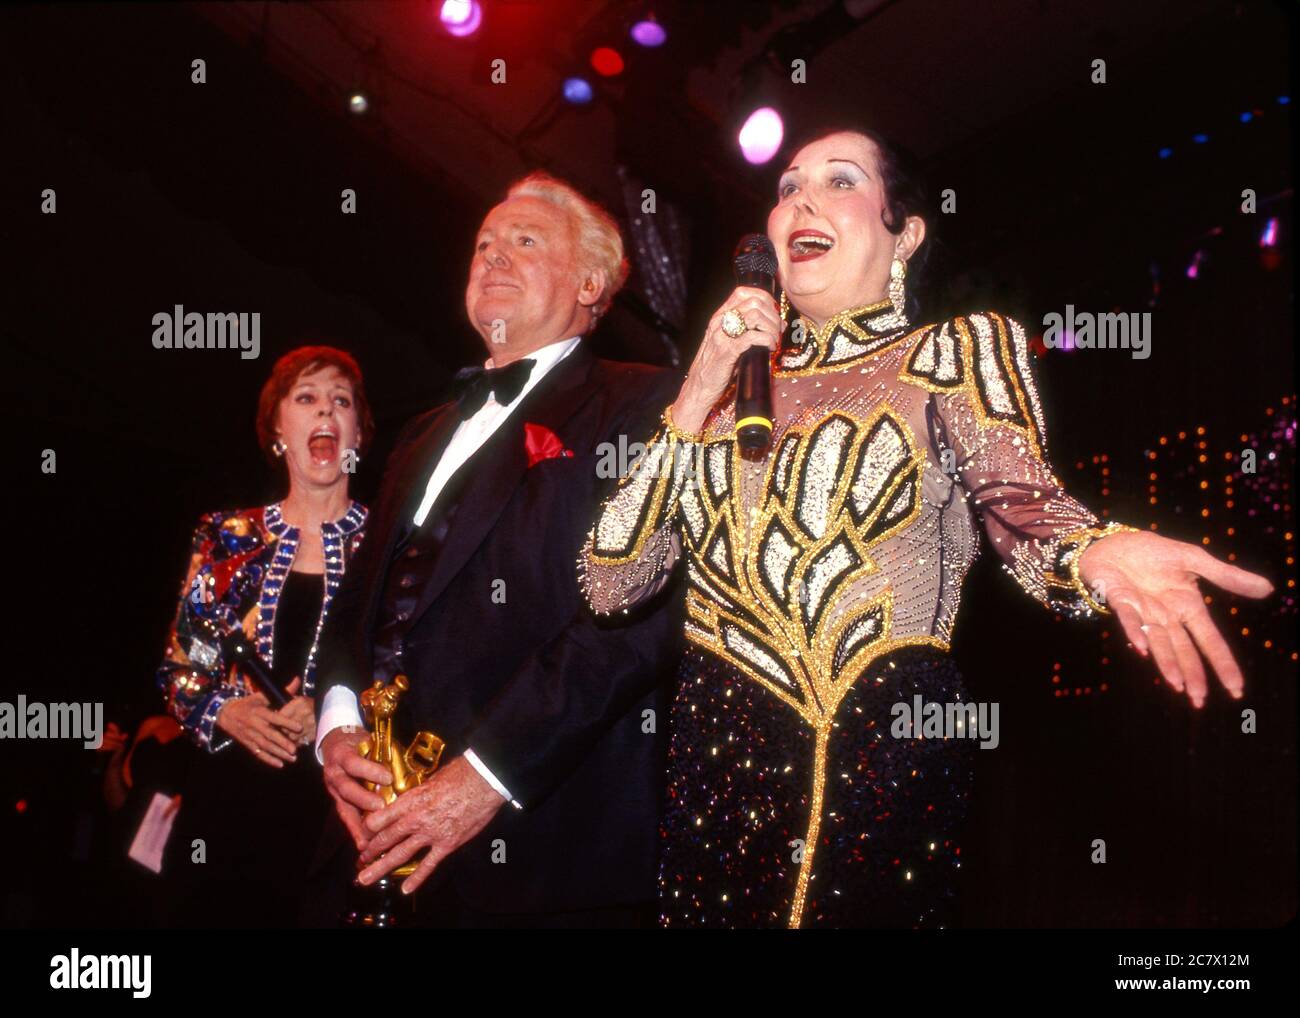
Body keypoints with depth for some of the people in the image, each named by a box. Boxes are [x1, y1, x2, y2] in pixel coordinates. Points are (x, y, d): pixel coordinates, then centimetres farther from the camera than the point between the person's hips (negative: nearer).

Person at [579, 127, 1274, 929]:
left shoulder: (957, 350, 6)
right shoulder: (728, 383, 13)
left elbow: (1025, 507, -11)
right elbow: (609, 584, 4)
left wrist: (1097, 552, -34)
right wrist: (700, 398, -3)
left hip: (892, 756, -3)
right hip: (717, 755, 3)